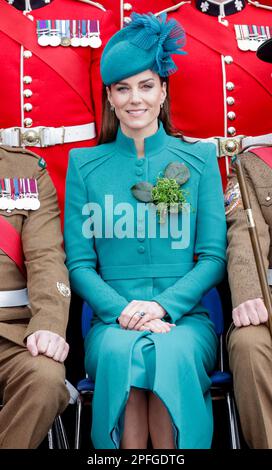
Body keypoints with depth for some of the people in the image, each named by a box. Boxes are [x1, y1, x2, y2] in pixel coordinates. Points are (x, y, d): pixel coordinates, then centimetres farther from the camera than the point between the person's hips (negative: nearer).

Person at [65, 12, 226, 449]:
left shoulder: (200, 159, 9)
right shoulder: (84, 164, 11)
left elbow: (213, 256, 4)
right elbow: (79, 262, 6)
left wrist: (163, 305, -12)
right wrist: (121, 310, -12)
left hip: (187, 317, 0)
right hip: (112, 320, 0)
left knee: (173, 352, -33)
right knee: (120, 351, -33)